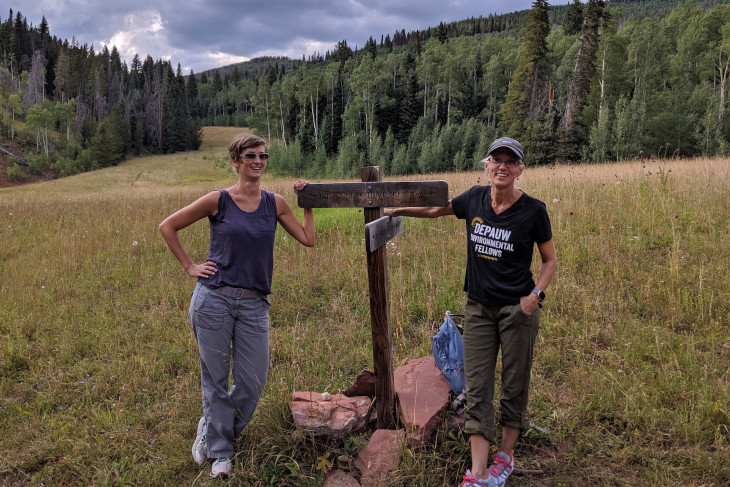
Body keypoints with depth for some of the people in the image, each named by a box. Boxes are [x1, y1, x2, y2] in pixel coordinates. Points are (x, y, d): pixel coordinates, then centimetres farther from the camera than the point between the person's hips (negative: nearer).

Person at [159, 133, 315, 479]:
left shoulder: (275, 203, 6)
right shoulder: (218, 201, -4)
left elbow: (308, 240, 9)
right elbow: (168, 226, 3)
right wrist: (189, 266, 0)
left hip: (253, 306, 3)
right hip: (214, 300, -3)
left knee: (253, 382, 5)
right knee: (215, 380, 7)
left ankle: (212, 430, 33)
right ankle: (220, 453, 26)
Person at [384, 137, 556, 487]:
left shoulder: (533, 210, -9)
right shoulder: (475, 199, -2)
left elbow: (550, 261, 1)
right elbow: (437, 210, 18)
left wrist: (536, 294, -15)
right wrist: (397, 210, 18)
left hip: (517, 309, -3)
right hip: (479, 308, 3)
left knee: (514, 385, 10)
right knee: (477, 388, 0)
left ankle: (506, 455, 31)